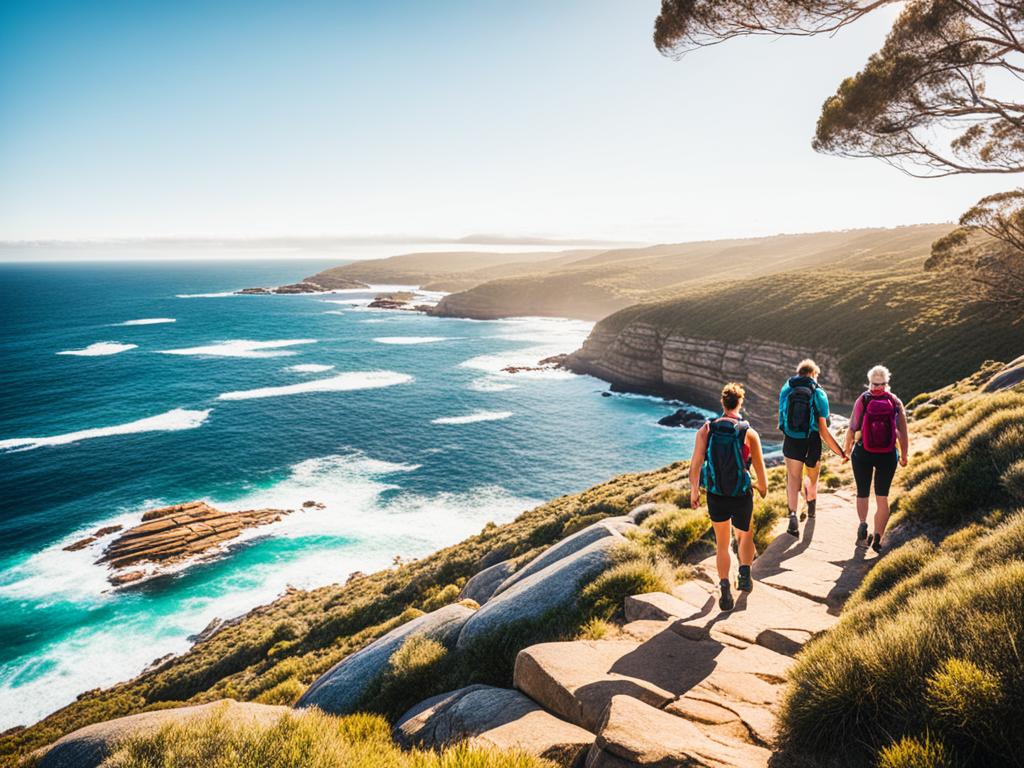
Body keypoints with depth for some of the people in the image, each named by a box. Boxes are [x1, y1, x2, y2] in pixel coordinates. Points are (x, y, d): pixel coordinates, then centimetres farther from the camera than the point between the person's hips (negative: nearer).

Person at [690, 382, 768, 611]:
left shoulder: (706, 430, -7)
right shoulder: (749, 433, -11)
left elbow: (695, 464, -9)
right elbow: (760, 469, -5)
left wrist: (694, 490, 5)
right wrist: (763, 489, 15)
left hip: (715, 496, 1)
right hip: (741, 497, -1)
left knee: (722, 545, 17)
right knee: (746, 536, 28)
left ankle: (725, 590, 9)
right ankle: (745, 574, 15)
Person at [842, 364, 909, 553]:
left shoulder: (862, 400, -6)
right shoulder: (895, 402, -2)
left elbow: (852, 428, -5)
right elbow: (903, 433, -1)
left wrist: (846, 450, 9)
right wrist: (903, 456, 12)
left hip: (863, 454, -1)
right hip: (887, 455, 1)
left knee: (862, 493, 17)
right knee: (882, 497, 10)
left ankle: (863, 523, -5)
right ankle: (877, 538, 6)